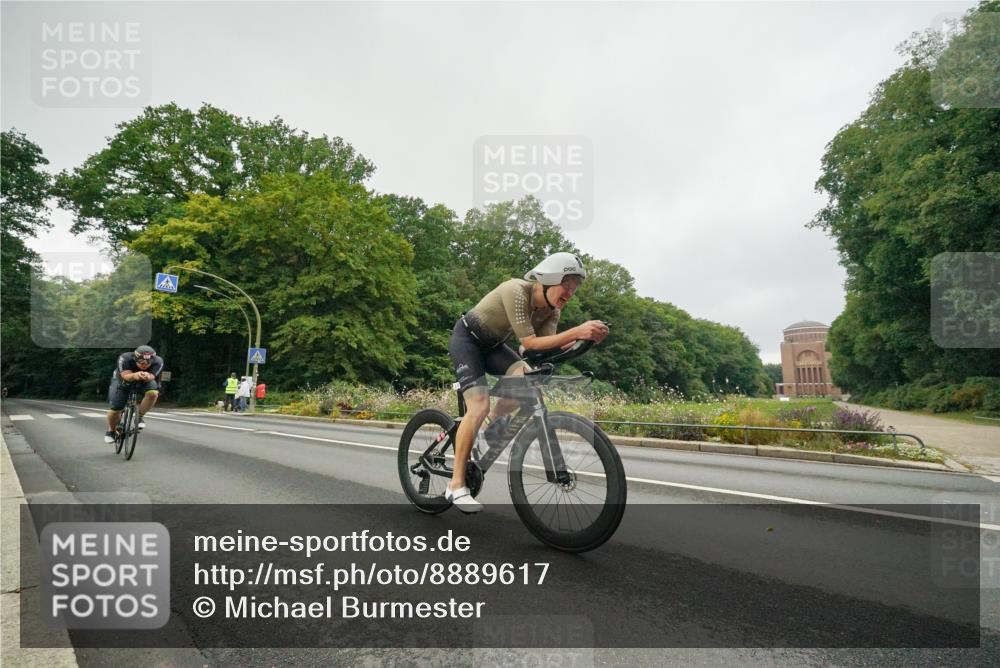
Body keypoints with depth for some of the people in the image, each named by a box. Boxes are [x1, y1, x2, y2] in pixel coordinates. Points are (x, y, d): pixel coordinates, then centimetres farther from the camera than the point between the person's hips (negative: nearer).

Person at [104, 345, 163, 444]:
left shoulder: (158, 361, -33)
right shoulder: (125, 358, -35)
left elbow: (151, 377, -42)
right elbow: (126, 376, -44)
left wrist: (147, 376, -66)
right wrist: (135, 375, -66)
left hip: (143, 381, 1)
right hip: (123, 381, -1)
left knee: (153, 393, -31)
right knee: (115, 409, -7)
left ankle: (139, 417, -8)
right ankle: (111, 431, 24)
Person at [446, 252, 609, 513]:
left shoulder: (552, 310, -8)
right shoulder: (516, 291, -31)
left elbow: (548, 347, -19)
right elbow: (530, 343, -36)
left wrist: (583, 336, -34)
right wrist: (576, 332, -43)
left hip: (492, 344, 7)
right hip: (466, 339, -7)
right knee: (479, 406, -20)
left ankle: (494, 427, 5)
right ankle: (456, 486, -13)